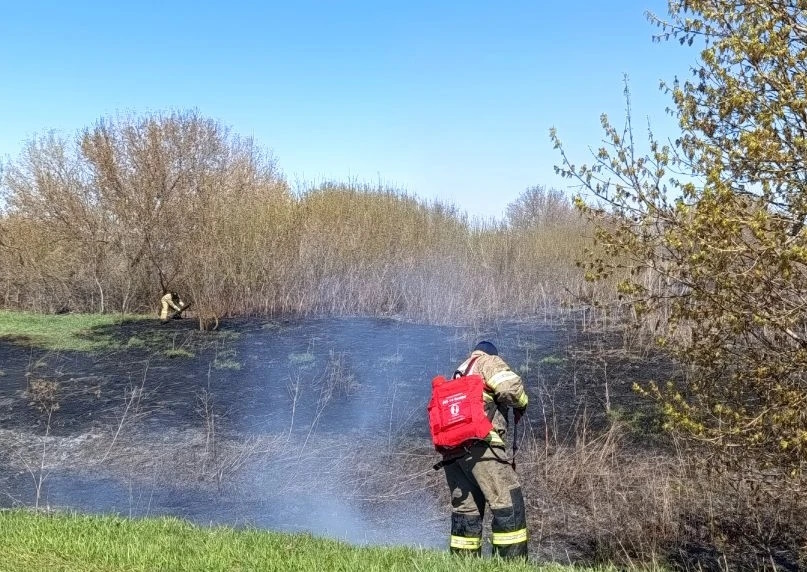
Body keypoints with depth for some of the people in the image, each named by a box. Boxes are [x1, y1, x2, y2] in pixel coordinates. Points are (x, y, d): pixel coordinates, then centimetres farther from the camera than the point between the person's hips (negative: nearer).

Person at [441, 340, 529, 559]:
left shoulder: (459, 374, 33)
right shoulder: (488, 361, 11)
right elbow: (511, 387, -7)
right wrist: (521, 404, 11)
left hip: (450, 448, 8)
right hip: (477, 443, -8)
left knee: (466, 509, 12)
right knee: (508, 501, -9)